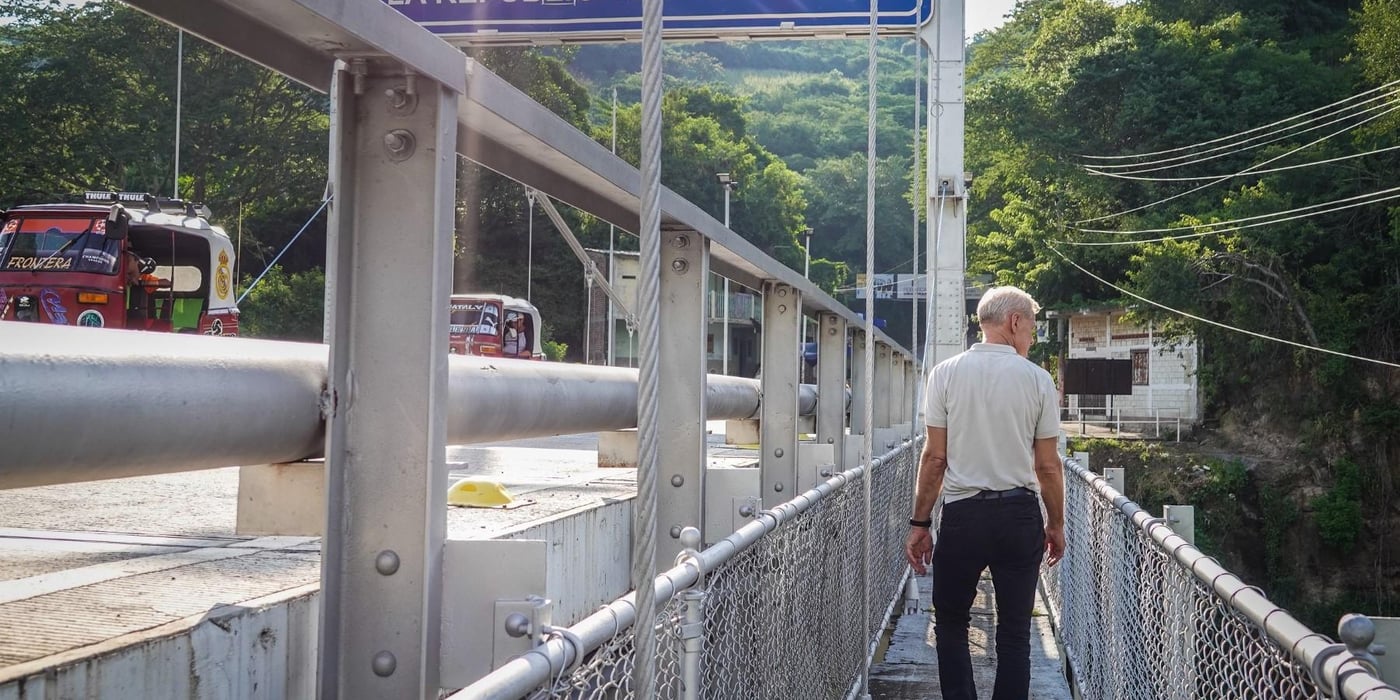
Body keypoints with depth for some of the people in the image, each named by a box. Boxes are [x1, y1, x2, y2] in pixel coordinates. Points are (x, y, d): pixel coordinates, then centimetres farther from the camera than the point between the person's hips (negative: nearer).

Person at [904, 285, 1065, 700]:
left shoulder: (946, 373, -3)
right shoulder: (1037, 379, -2)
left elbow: (935, 457, -5)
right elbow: (1048, 465, 1)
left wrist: (920, 523, 2)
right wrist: (1056, 525, 14)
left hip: (963, 514, 0)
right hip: (1020, 515, 1)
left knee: (951, 622, 14)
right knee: (1014, 631, 9)